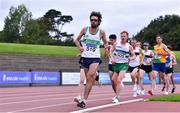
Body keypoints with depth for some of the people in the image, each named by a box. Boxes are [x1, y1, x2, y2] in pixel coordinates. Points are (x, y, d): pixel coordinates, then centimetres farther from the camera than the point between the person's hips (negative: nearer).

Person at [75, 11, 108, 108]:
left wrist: (106, 47, -6)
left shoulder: (101, 32, 0)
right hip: (85, 57, 3)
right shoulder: (85, 30, 1)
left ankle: (84, 100, -19)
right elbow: (77, 40, 11)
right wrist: (79, 47, -9)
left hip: (95, 58, -3)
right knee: (88, 80, 8)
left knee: (90, 77, -20)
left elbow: (105, 42, 16)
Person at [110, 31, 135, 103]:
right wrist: (112, 58, -7)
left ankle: (117, 97, -15)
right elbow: (111, 51, 11)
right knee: (114, 81, 9)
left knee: (119, 80, -19)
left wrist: (131, 58, -19)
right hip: (116, 64, 3)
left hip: (124, 64, -3)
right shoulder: (116, 44, 2)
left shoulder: (129, 47, -2)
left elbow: (134, 56, 4)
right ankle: (117, 95, 34)